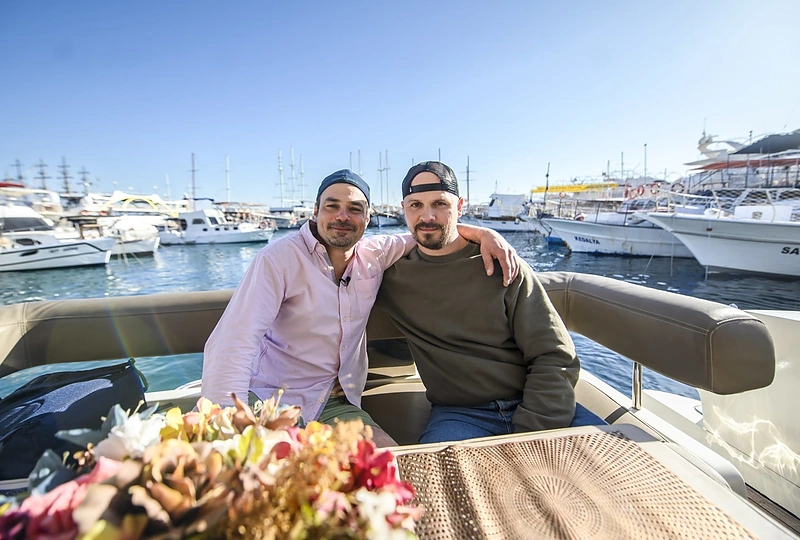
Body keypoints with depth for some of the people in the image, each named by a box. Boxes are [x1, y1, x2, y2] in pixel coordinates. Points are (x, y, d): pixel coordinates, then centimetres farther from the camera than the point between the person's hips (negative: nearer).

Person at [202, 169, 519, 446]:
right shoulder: (280, 258, -14)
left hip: (336, 404, 5)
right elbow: (233, 344, -21)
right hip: (271, 401, -4)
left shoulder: (375, 254, 1)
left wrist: (482, 233, -7)